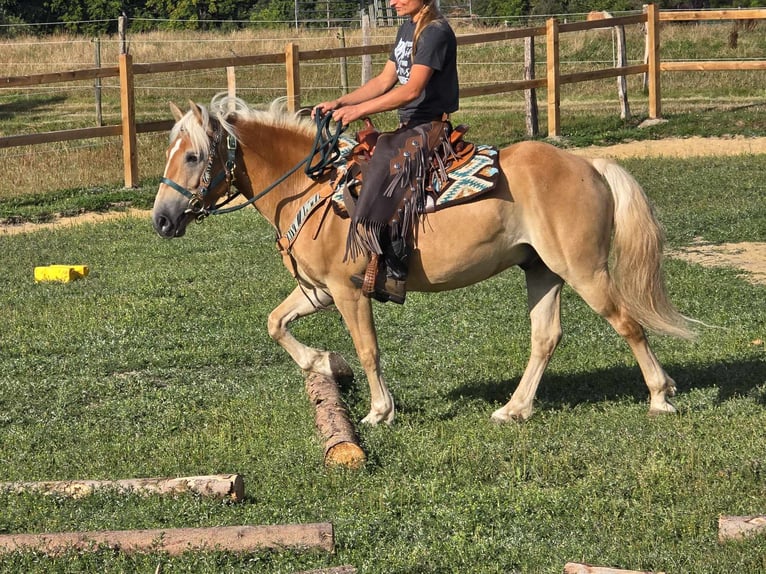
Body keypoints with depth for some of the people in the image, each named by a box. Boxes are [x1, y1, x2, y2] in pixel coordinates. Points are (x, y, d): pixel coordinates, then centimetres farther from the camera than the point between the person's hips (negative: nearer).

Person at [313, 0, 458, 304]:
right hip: (409, 126, 11)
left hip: (432, 125, -11)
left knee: (387, 165, -33)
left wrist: (359, 110, -23)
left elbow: (412, 89, -22)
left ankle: (390, 270, -36)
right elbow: (385, 81, 20)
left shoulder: (436, 32, -13)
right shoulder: (407, 28, 17)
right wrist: (340, 103, 8)